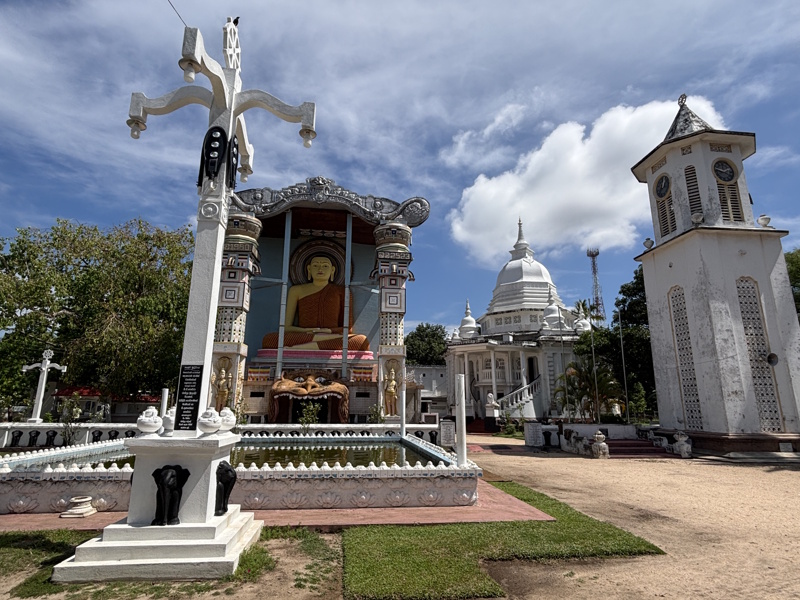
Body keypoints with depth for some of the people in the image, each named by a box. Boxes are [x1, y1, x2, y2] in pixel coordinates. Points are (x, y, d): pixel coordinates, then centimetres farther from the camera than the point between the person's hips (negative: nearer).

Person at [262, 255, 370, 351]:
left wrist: (329, 331, -9)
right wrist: (305, 331, -10)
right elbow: (286, 327, 12)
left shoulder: (341, 291, 17)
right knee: (268, 339, -30)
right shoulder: (296, 290, 18)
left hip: (332, 344, 0)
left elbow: (348, 327, 13)